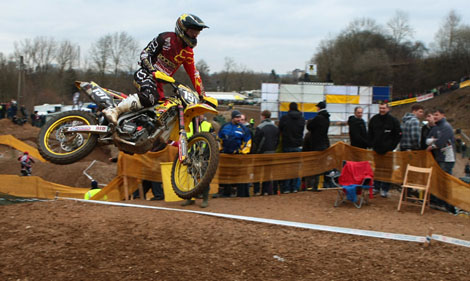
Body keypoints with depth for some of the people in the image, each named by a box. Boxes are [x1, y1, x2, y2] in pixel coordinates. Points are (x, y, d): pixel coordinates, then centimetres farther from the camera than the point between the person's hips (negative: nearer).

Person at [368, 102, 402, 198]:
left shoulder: (393, 120, -4)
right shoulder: (374, 119, 7)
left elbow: (399, 134, 0)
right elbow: (370, 134, 17)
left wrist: (392, 146, -6)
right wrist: (372, 144, 7)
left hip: (388, 150, -3)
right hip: (376, 149, 3)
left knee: (387, 169, -2)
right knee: (377, 169, 7)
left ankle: (385, 189, 5)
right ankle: (376, 187, 16)